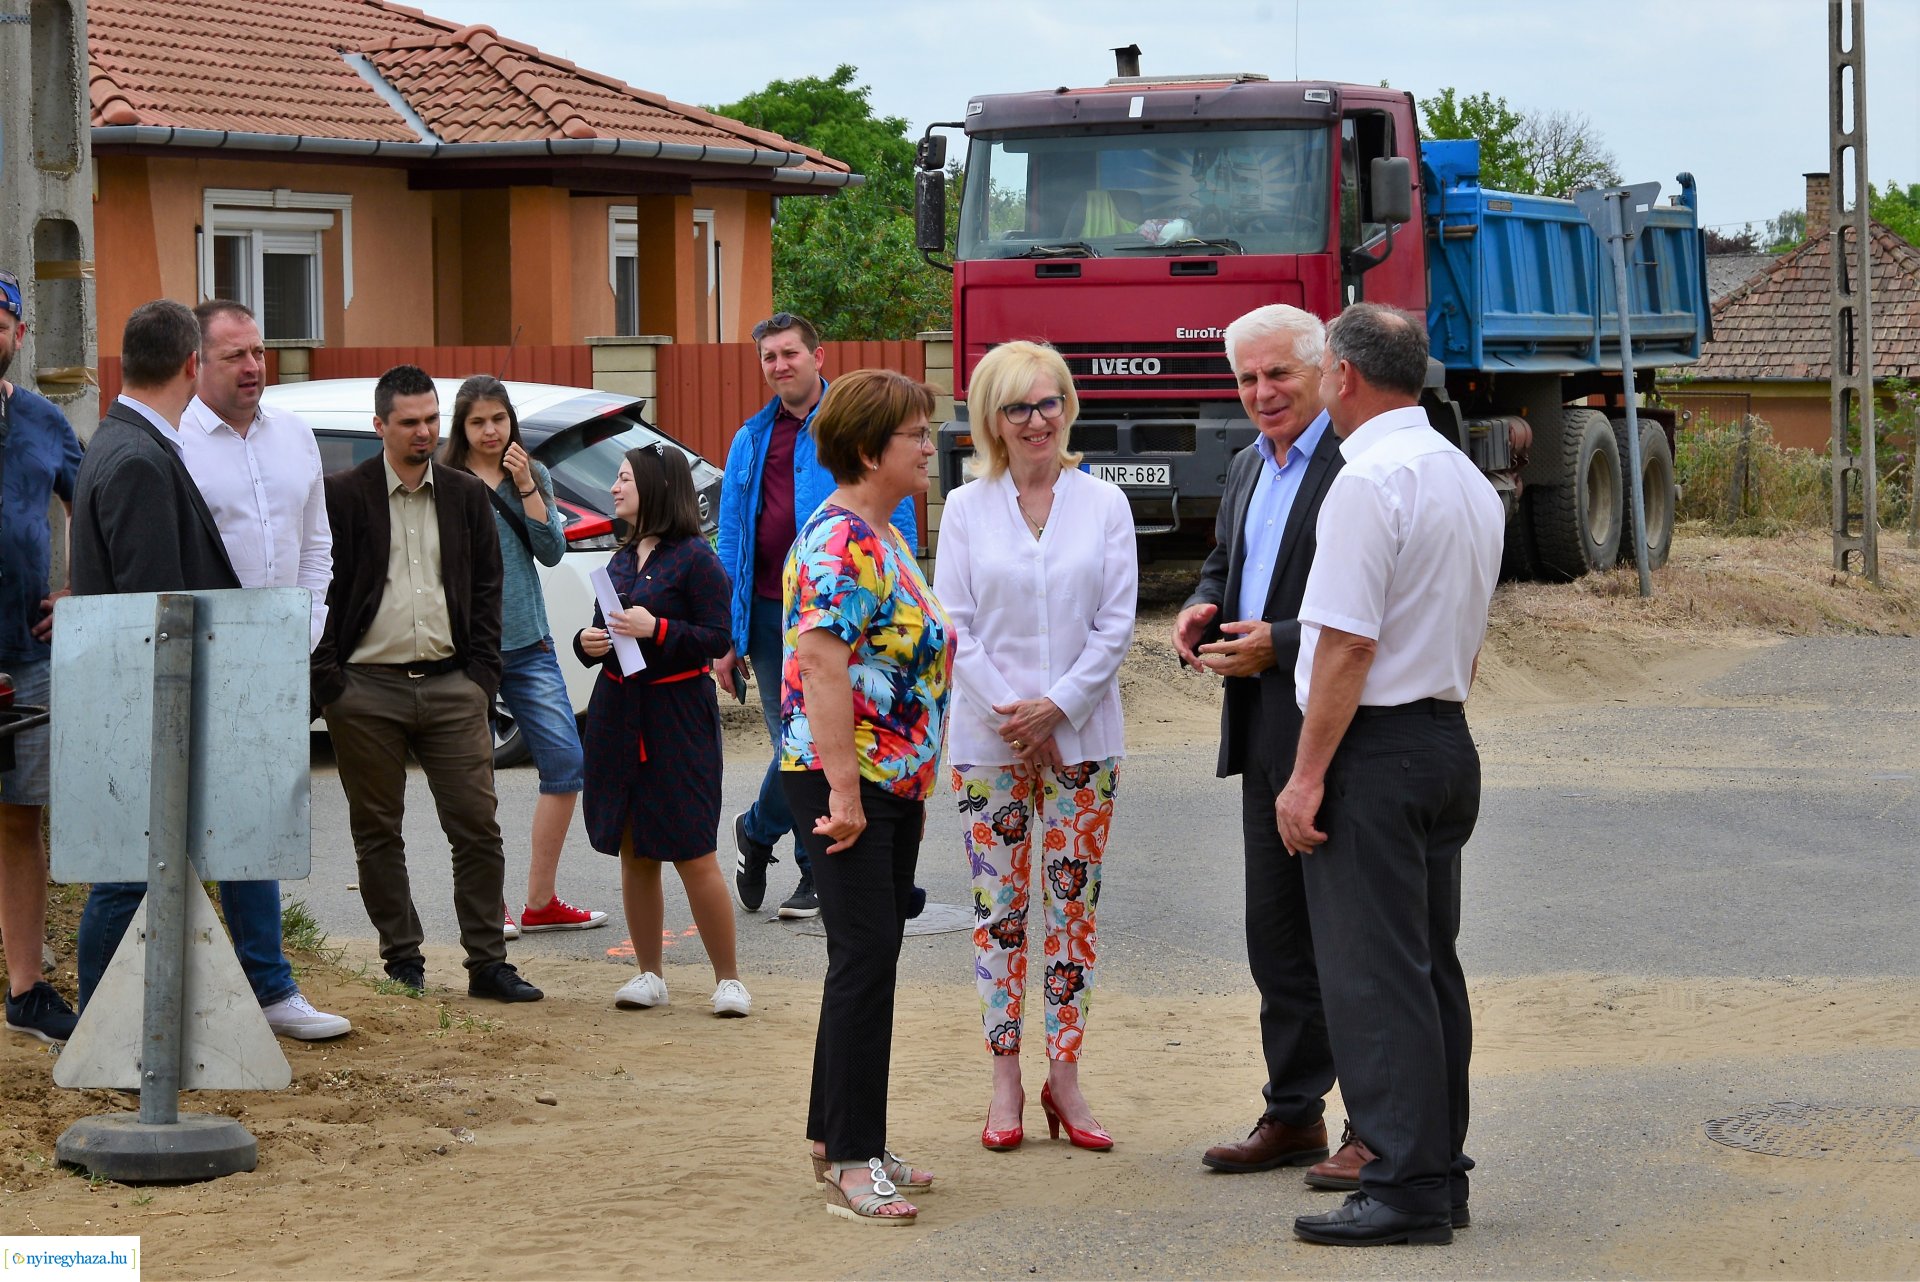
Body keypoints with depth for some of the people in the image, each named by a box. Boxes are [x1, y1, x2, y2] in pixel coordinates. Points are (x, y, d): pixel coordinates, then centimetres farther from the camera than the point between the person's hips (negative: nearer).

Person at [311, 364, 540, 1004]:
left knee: (477, 826, -2)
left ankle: (488, 963, 4)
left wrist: (482, 674, 3)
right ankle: (402, 962, 14)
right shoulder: (341, 495, 0)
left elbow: (486, 588, 13)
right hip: (365, 688, -2)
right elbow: (319, 591, 0)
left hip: (451, 686, 2)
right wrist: (328, 680, -8)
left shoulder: (466, 496, 10)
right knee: (377, 832, 4)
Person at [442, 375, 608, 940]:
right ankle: (489, 907, 9)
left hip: (528, 644, 4)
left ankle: (541, 901, 11)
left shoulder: (533, 475, 10)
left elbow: (552, 552, 1)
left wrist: (527, 488, -8)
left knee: (566, 761, 0)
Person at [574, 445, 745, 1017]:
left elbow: (717, 639, -12)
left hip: (679, 717, -7)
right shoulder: (622, 559, 14)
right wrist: (588, 642, 0)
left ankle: (728, 979, 3)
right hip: (618, 713, 7)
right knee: (634, 854, 9)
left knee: (694, 857, -6)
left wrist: (657, 629, -22)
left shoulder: (694, 558, -8)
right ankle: (648, 974, 18)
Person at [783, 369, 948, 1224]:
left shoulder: (884, 537, 16)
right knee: (865, 953, -11)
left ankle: (838, 1137, 20)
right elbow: (820, 663, -23)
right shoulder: (839, 542, -16)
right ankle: (850, 1162, -9)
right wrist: (843, 789, -26)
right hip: (844, 777, -10)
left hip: (892, 780, 10)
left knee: (870, 956, 13)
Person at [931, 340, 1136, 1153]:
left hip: (1081, 737, 0)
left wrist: (1058, 706, -11)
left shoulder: (1104, 505, 3)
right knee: (999, 908, 2)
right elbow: (955, 626, -1)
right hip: (987, 742, 0)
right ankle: (1005, 1079, 8)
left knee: (1074, 904, 2)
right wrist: (1009, 715, -10)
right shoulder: (966, 509, 2)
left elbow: (1115, 623, -1)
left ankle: (1064, 1074, 9)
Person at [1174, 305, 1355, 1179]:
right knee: (1276, 933, 14)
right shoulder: (1248, 469, 16)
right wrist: (1199, 611, 6)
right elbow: (1224, 563, 28)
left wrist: (1277, 644, -21)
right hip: (1265, 735, 9)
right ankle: (1293, 1115, 23)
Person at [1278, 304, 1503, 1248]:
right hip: (1449, 740, 9)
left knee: (1373, 971, -7)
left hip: (1372, 746, -9)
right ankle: (1440, 1171, 18)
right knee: (1430, 961, 14)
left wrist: (1308, 777, -16)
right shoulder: (1471, 481, 14)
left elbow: (1349, 643, -20)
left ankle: (1405, 1189, -8)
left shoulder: (1369, 480, -16)